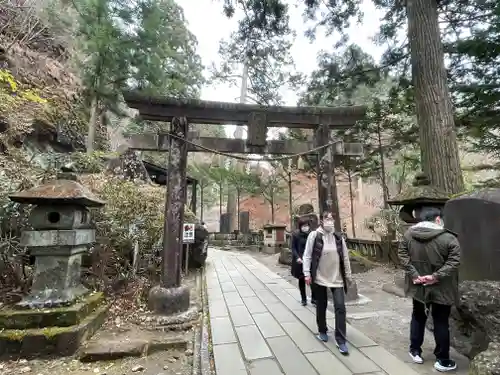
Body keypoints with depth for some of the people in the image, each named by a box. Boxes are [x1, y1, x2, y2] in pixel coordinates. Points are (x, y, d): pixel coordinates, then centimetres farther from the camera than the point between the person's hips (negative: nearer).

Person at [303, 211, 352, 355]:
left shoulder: (338, 237, 1)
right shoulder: (314, 235, -11)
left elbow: (345, 257, 8)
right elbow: (307, 256, -8)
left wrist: (348, 275, 10)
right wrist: (307, 274, -11)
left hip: (337, 278, 3)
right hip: (319, 277, -2)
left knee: (340, 307, 0)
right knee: (321, 306, 14)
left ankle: (341, 340, 14)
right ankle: (322, 331, 37)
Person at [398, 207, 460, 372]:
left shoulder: (409, 233, -4)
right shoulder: (448, 238, -14)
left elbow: (402, 255, -7)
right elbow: (454, 261, -21)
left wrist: (414, 274, -8)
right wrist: (436, 276, -18)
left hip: (418, 286, 3)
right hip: (441, 288, -3)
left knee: (418, 318, 20)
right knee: (441, 323, 13)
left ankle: (415, 351, 32)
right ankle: (442, 360, 26)